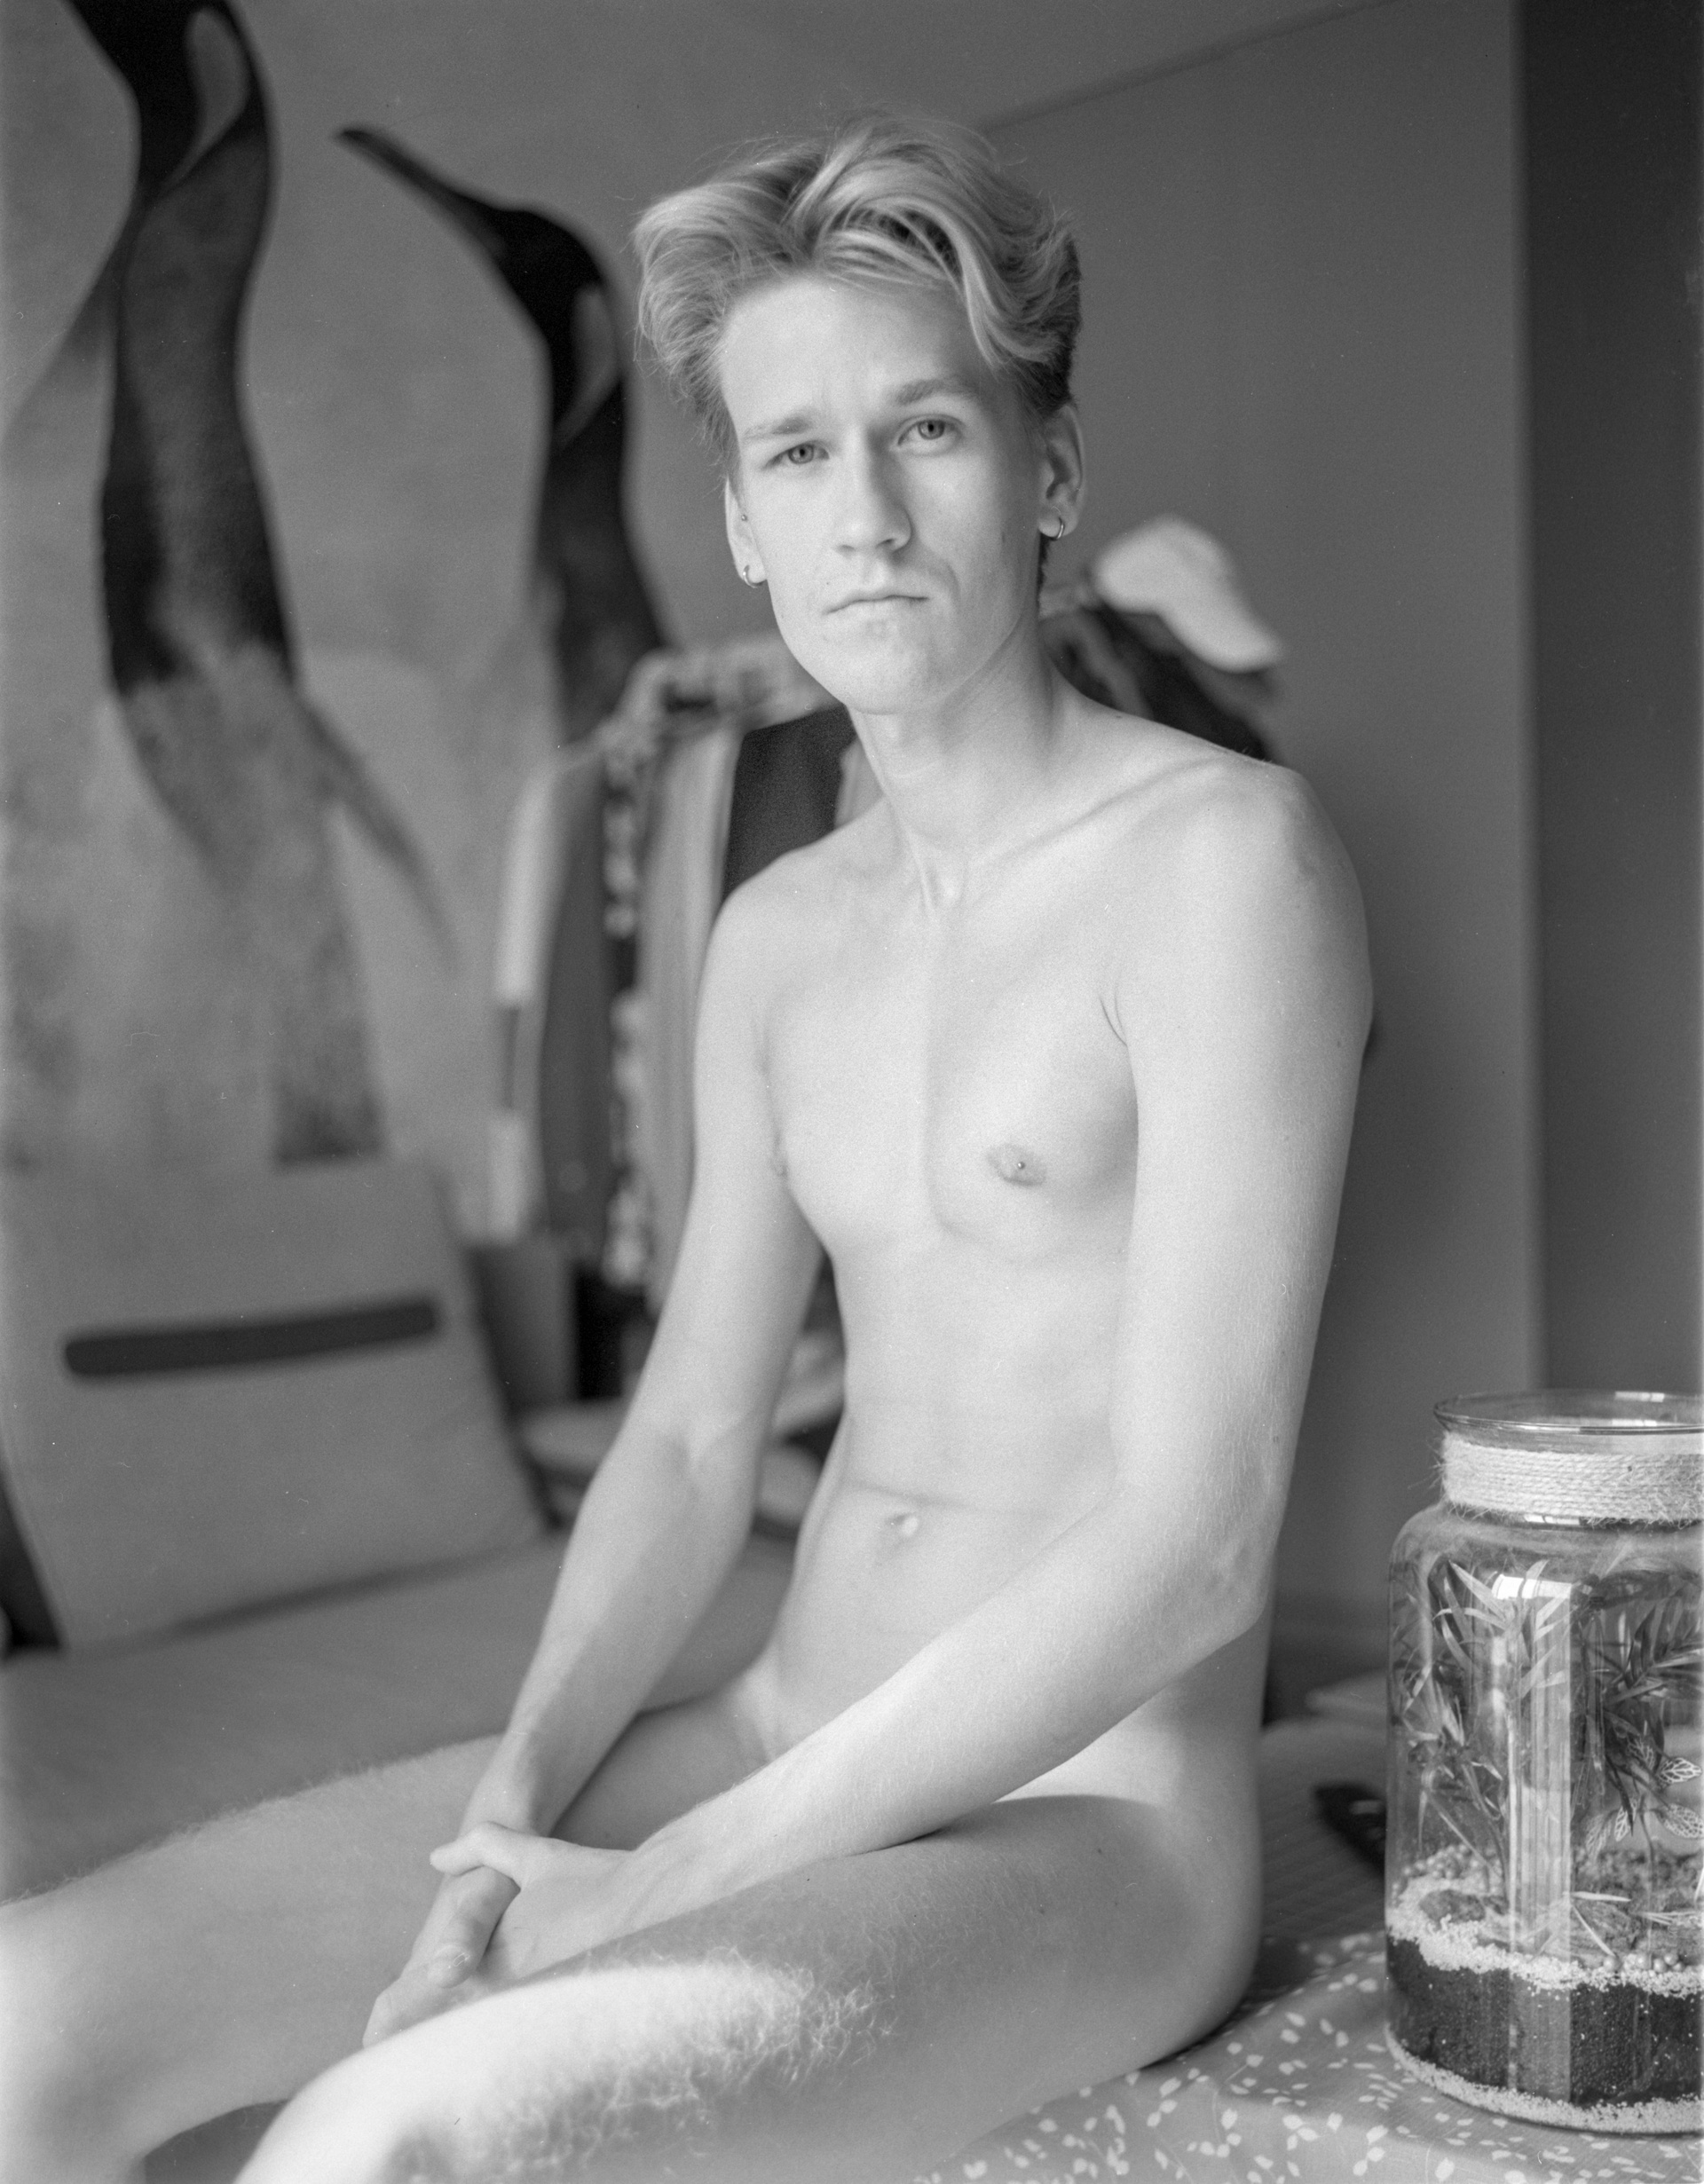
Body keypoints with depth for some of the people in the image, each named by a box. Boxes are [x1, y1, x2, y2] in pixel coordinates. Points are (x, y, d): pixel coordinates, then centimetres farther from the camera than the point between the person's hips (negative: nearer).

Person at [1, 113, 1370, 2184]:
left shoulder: (1221, 850, -12)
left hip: (1081, 1824, -6)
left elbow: (1190, 1543, -17)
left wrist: (662, 1886, -15)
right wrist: (512, 1813, -6)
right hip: (771, 1758, 6)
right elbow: (688, 1444, 10)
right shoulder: (778, 931, 10)